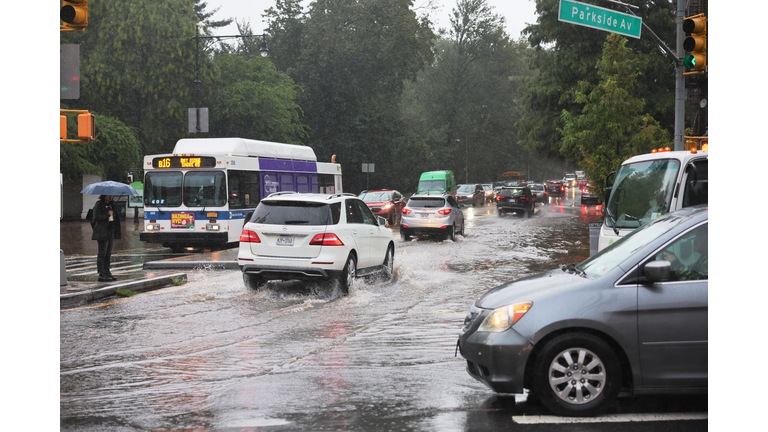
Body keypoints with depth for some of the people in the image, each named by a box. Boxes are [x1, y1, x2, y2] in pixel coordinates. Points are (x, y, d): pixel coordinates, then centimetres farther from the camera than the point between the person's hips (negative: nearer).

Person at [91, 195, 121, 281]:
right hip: (102, 232, -7)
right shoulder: (99, 205, -5)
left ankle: (107, 273, 15)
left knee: (108, 254, 10)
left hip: (111, 232, 7)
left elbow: (115, 217, 24)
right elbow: (96, 217, -15)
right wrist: (107, 214, -16)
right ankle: (101, 275, -7)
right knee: (102, 253, -7)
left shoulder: (112, 205, 16)